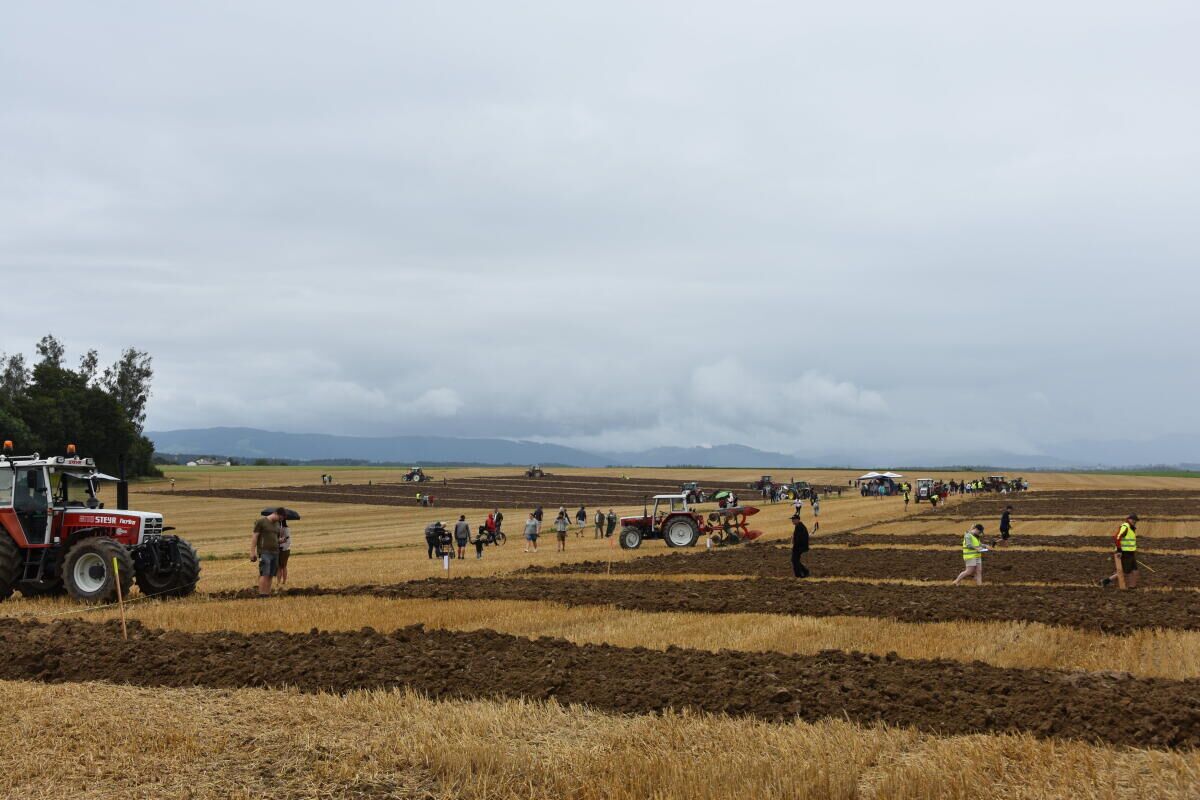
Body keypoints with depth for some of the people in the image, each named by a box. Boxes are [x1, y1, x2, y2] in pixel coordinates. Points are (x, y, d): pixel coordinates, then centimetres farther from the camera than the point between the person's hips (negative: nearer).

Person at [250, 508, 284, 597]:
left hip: (275, 552, 6)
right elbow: (254, 537, -4)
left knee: (270, 575, 1)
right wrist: (252, 552, -10)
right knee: (264, 574, -14)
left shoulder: (277, 524, 18)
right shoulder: (261, 521, -2)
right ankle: (261, 595, -16)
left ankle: (268, 595, 0)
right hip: (264, 552, -6)